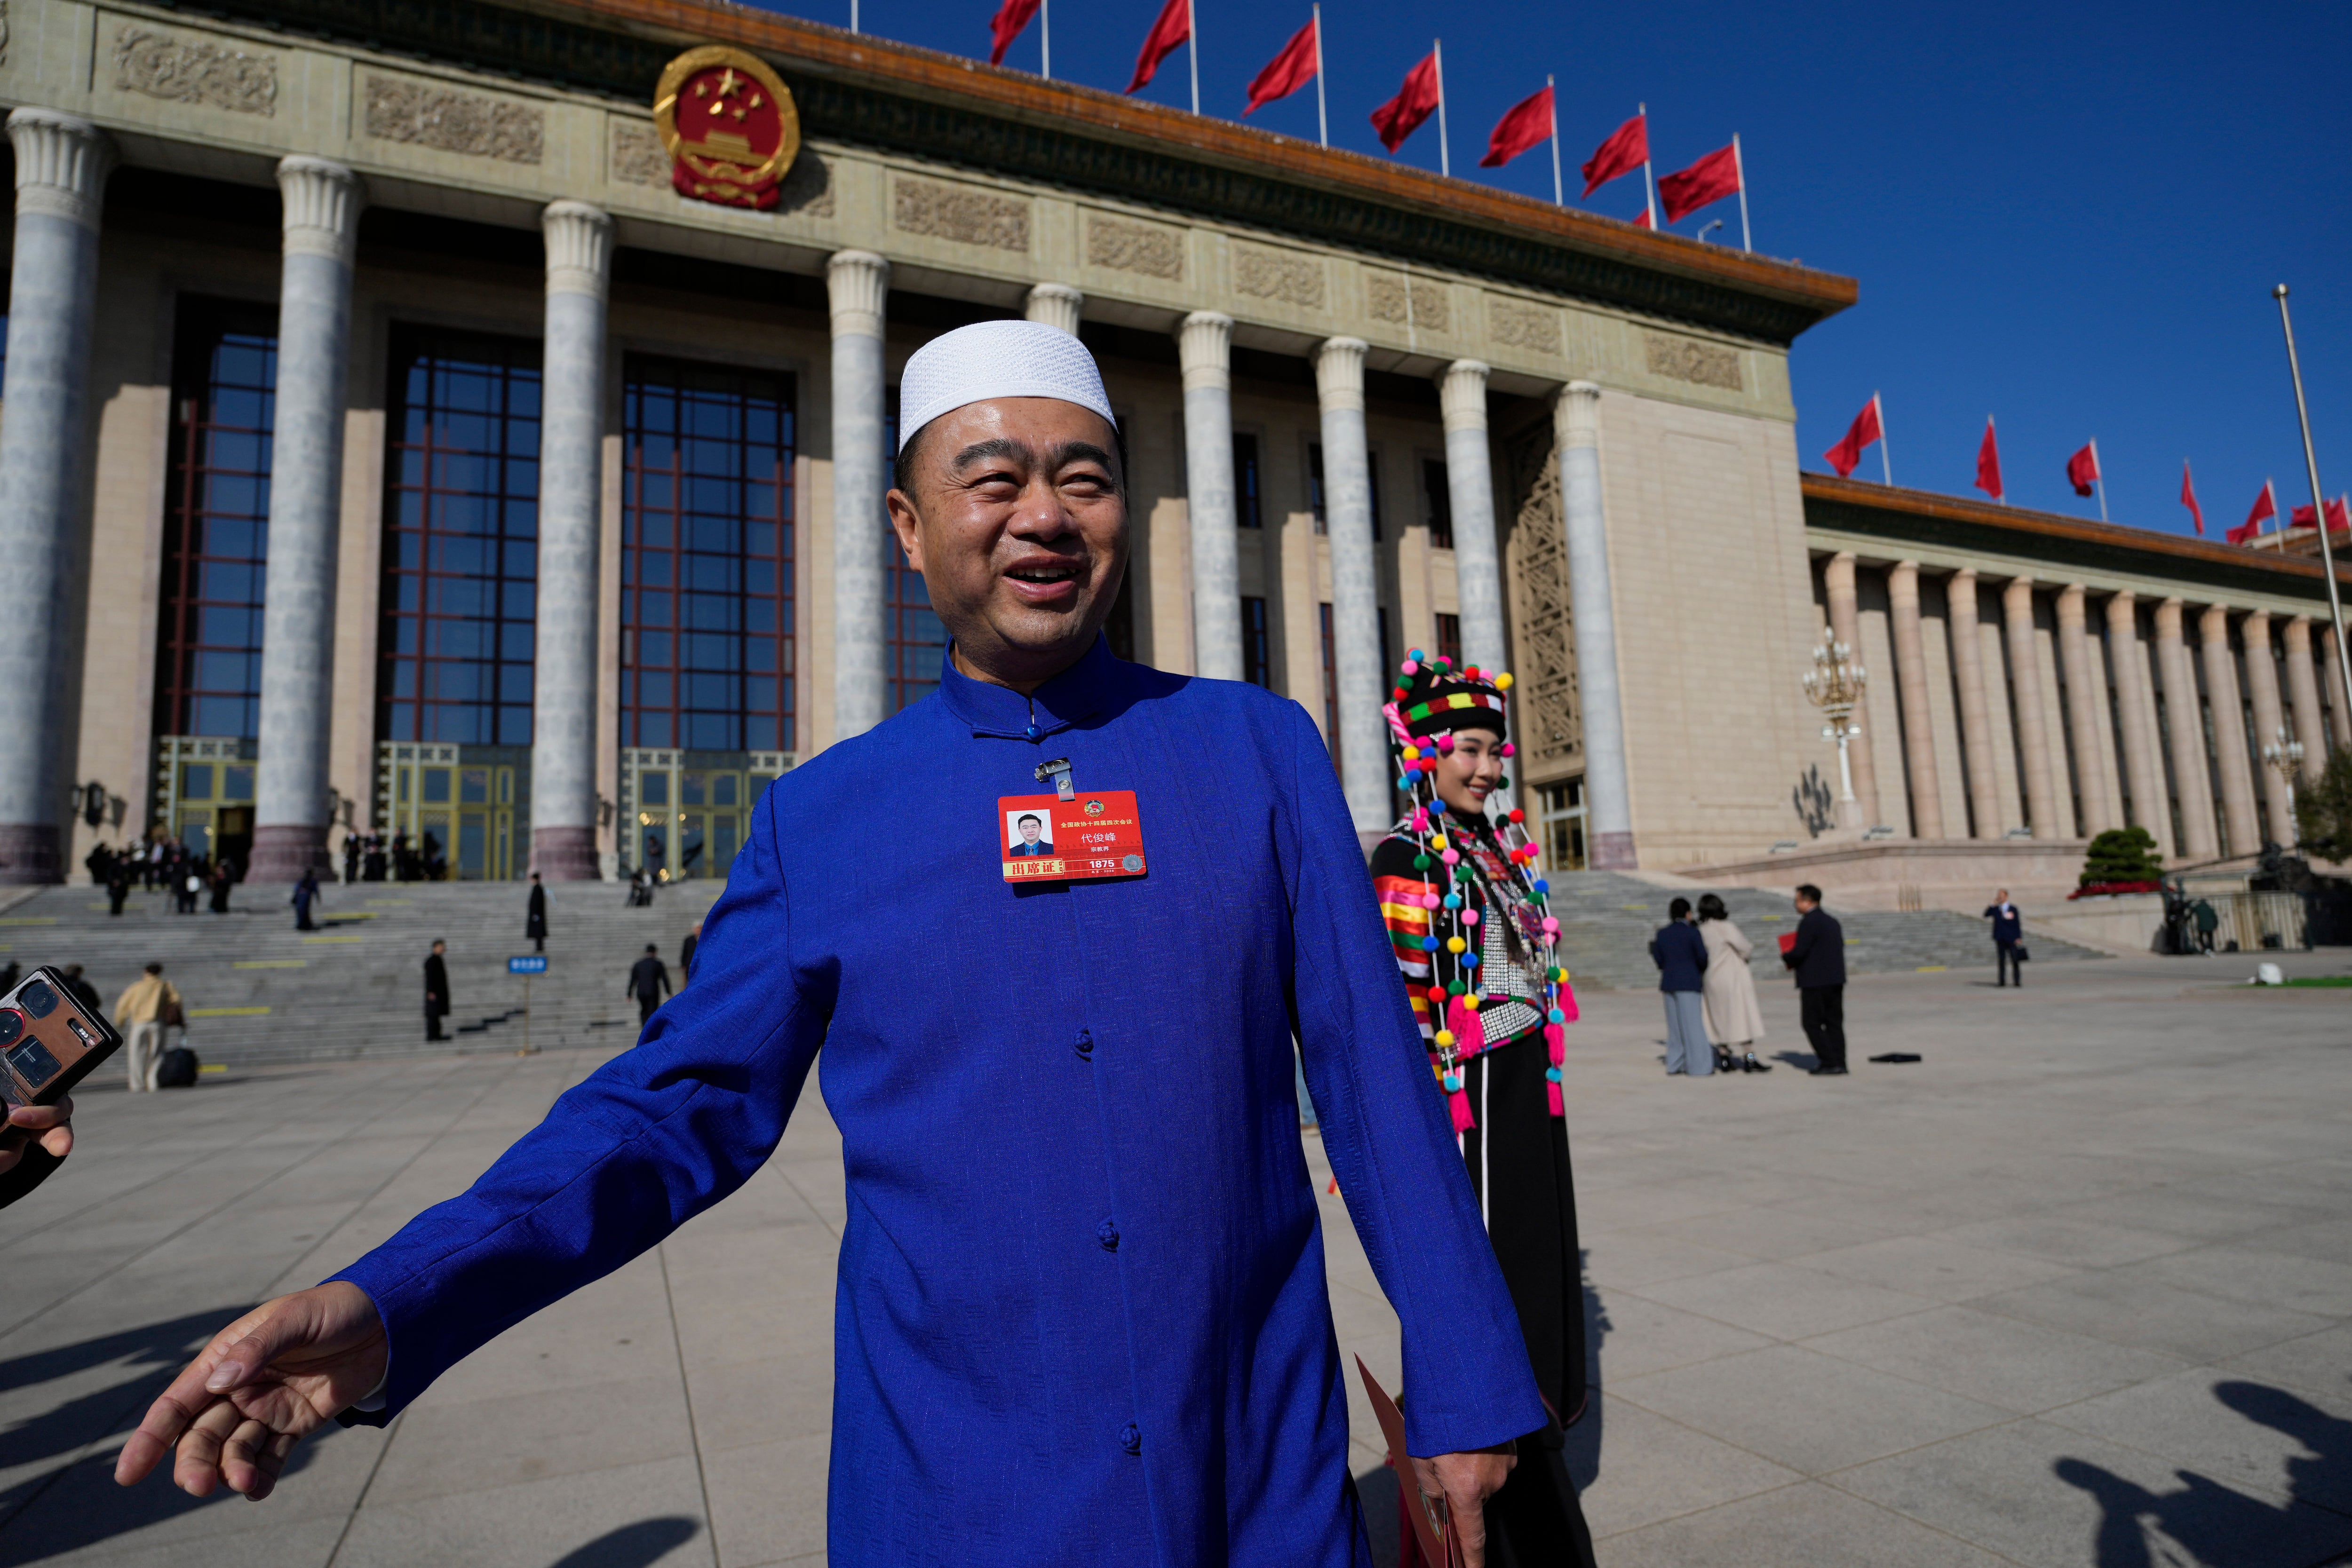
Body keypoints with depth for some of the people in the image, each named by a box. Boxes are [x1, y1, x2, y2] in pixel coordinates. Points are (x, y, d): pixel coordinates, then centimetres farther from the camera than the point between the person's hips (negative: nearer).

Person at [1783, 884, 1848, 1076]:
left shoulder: (1809, 922, -14)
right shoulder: (1832, 921, 14)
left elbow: (1799, 952, -20)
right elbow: (1840, 947, 18)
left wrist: (1785, 957, 2)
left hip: (1815, 981, -9)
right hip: (1836, 979, 9)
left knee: (1812, 1022, -2)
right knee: (1834, 1022, 11)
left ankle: (1829, 1062, -6)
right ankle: (1839, 1062, 11)